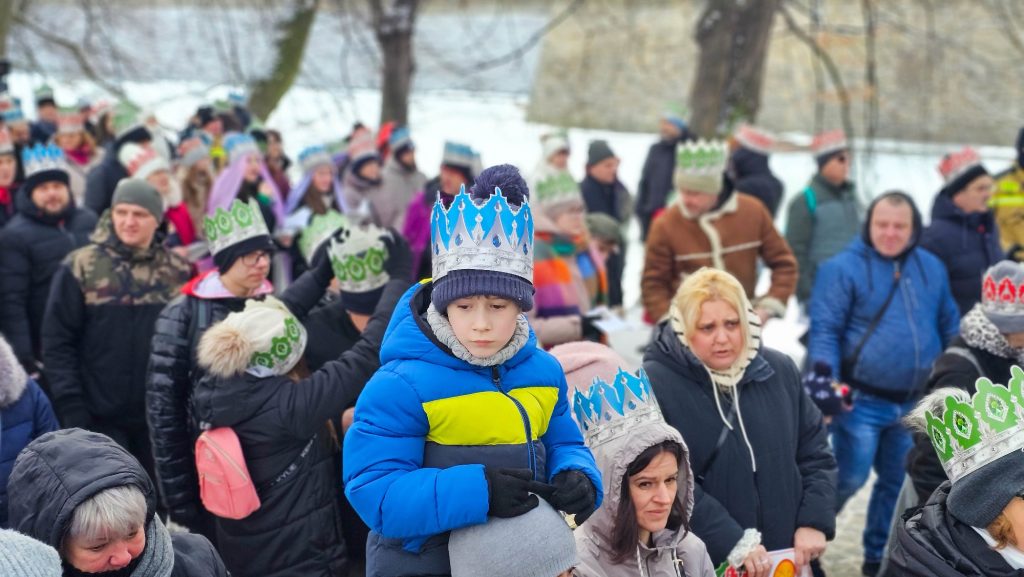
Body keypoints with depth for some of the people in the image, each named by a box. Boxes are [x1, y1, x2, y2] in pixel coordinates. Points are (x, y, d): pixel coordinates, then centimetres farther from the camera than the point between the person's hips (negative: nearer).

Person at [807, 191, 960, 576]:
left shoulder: (932, 268, 8)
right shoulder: (843, 268, -10)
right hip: (862, 400, -5)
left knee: (898, 483, 13)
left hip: (915, 403, 6)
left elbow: (949, 327, 16)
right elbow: (824, 329, -13)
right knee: (848, 478, -5)